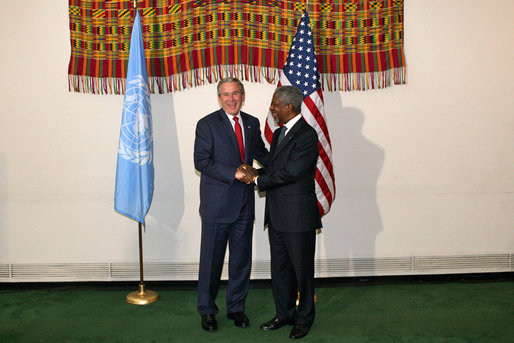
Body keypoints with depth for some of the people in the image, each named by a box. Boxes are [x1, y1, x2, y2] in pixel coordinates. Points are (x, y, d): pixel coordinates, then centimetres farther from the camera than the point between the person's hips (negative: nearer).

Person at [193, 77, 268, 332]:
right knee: (211, 259, 7)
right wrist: (234, 173, -21)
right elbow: (201, 161, -13)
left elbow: (261, 153, 21)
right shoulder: (207, 124, -6)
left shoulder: (252, 123, 9)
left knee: (242, 259, 14)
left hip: (244, 203, 5)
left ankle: (236, 307, 32)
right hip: (217, 204, -4)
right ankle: (207, 310, 26)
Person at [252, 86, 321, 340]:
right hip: (276, 214, 8)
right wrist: (257, 173, 0)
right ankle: (284, 313, 32)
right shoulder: (279, 133, 15)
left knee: (302, 269, 6)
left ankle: (304, 318, 23)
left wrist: (259, 180, -11)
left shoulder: (307, 135, -14)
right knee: (279, 268, 16)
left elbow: (290, 172, -20)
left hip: (298, 214, -8)